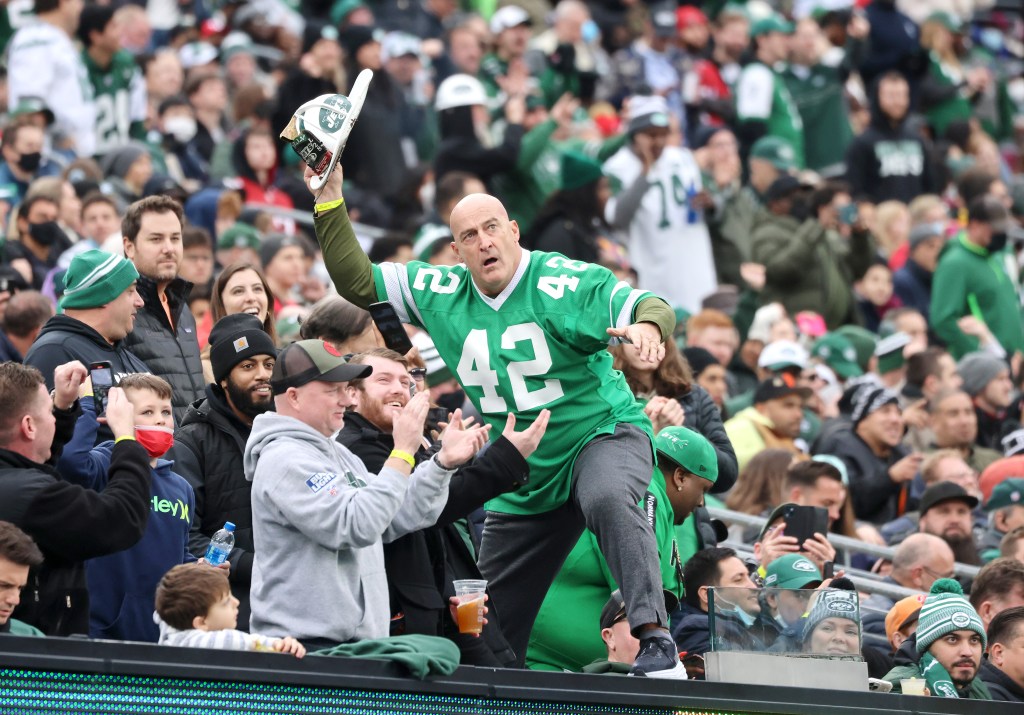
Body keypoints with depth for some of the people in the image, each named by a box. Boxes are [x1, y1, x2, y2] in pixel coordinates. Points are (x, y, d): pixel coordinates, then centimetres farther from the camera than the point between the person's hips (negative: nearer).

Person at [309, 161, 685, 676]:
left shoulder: (563, 282, -15)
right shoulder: (442, 295, 1)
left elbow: (650, 307, -24)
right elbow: (356, 281, 5)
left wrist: (647, 325, -48)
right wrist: (330, 199, -4)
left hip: (604, 432, -6)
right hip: (524, 481, 6)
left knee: (607, 499, -42)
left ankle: (655, 640, -48)